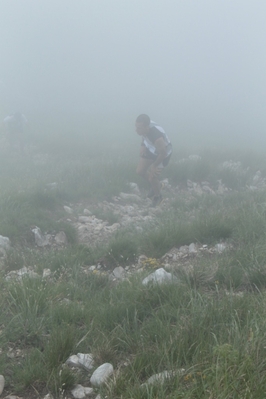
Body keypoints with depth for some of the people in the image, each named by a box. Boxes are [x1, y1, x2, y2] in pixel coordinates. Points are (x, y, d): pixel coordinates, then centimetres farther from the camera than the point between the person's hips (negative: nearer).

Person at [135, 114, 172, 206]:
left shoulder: (156, 136, -46)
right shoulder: (144, 125, -26)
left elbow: (163, 153, -29)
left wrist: (154, 165, -16)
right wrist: (142, 145, -13)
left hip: (162, 154, -6)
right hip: (150, 149, 6)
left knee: (152, 178, -1)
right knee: (140, 171, 8)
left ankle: (157, 196, 31)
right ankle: (155, 185, 38)